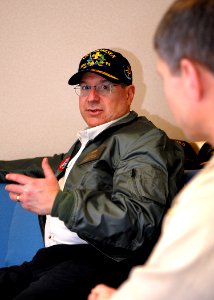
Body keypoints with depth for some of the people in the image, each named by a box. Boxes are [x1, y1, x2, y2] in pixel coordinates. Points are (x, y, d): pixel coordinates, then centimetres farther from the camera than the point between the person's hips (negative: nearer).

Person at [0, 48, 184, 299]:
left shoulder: (143, 140, -5)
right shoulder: (89, 140, 27)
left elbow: (137, 220, -20)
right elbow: (54, 166, 49)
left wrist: (57, 202, -18)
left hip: (99, 262, -9)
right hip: (51, 259, 9)